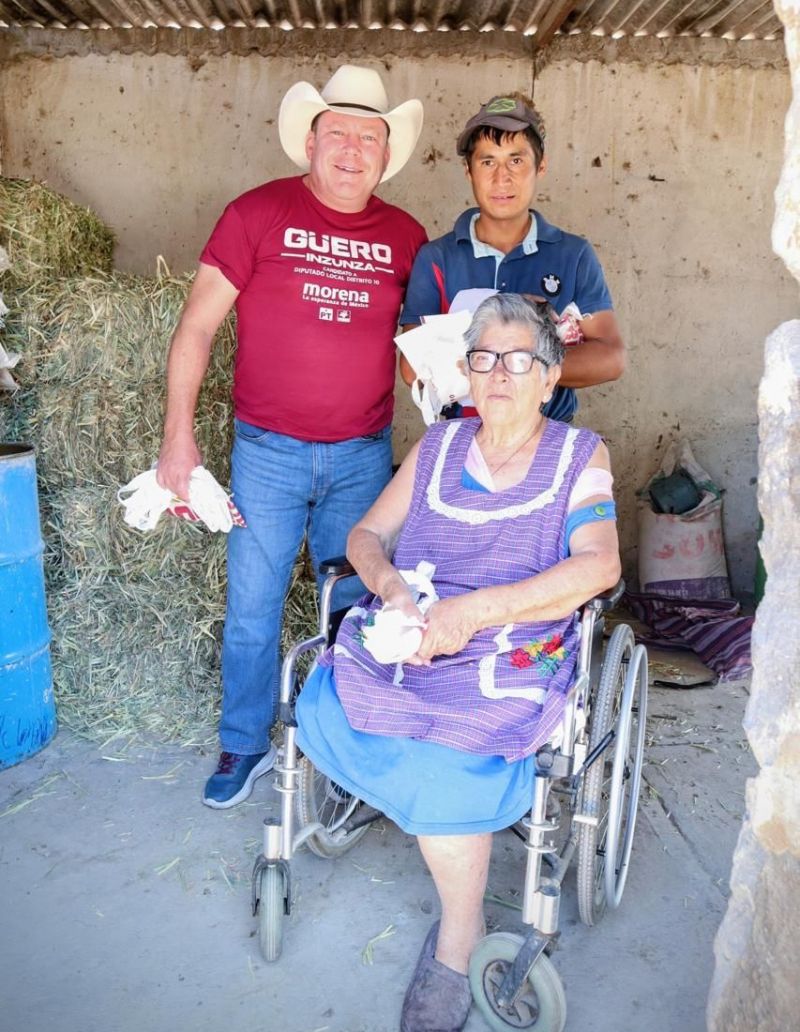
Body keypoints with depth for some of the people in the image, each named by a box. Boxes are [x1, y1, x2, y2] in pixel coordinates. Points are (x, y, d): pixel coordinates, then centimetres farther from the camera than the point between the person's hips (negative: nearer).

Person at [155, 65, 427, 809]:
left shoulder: (406, 237, 5)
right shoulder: (259, 213, -4)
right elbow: (196, 327, -5)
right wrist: (178, 435, -10)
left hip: (364, 456, 3)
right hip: (268, 452, -2)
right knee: (252, 609, 6)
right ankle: (244, 745, 27)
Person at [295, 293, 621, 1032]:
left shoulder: (580, 457, 4)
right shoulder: (438, 446, 15)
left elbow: (598, 565, -13)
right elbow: (366, 534, 14)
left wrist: (471, 610, -23)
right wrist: (389, 580, -12)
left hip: (509, 658, -4)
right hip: (402, 636, 4)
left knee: (444, 766, -29)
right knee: (324, 713, -23)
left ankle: (455, 949, -2)